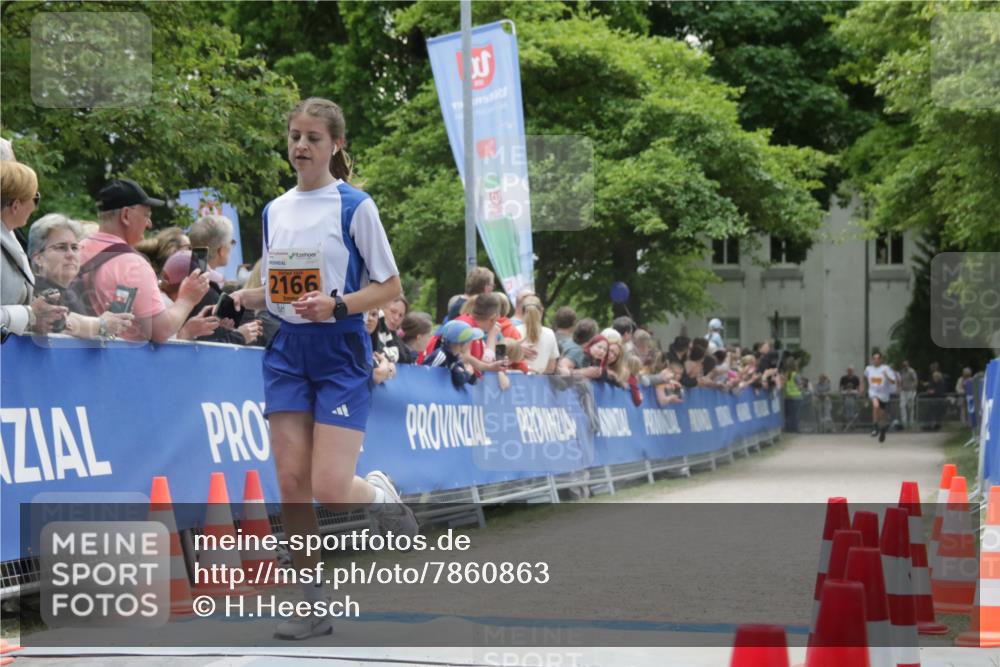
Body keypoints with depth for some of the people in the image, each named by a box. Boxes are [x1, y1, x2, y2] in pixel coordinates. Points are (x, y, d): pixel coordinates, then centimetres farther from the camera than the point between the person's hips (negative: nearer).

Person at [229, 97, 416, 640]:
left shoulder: (355, 205, -5)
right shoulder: (274, 210, 11)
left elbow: (390, 286, -4)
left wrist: (336, 304, -20)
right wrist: (241, 298, -2)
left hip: (341, 354, -5)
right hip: (287, 352, 5)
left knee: (331, 490, -13)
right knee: (292, 483, -3)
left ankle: (379, 493, 23)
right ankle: (313, 604, 6)